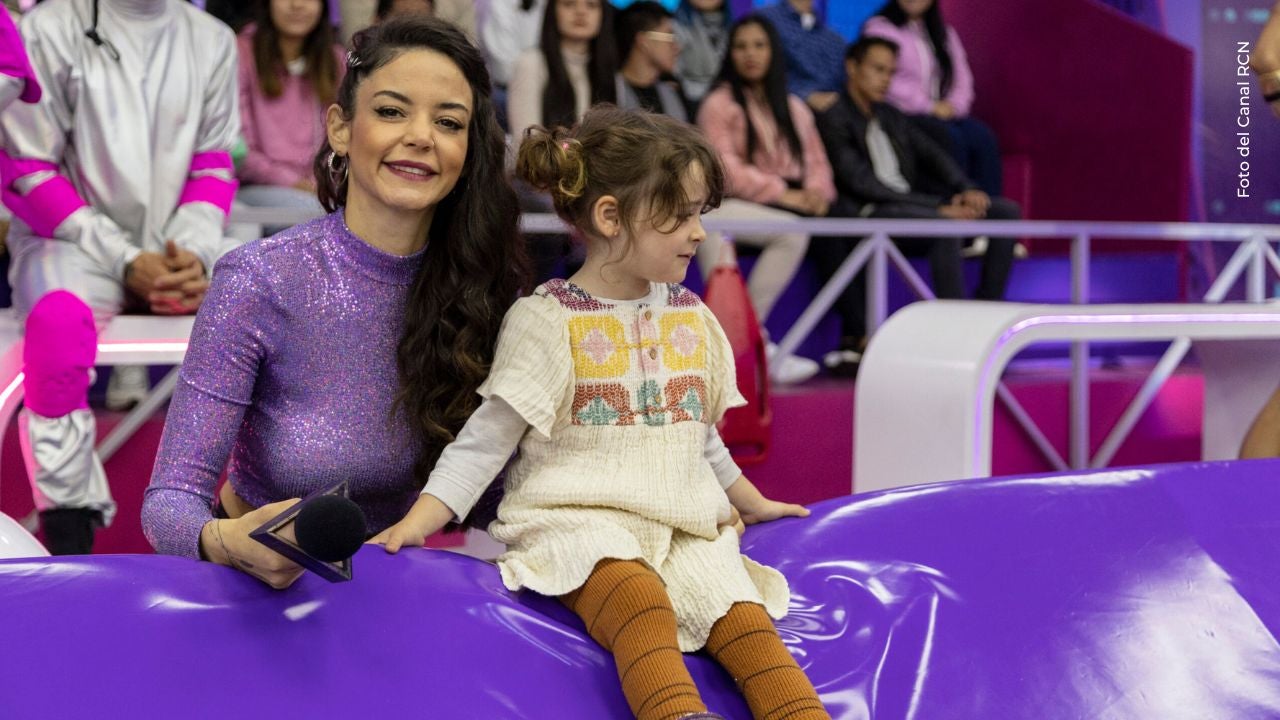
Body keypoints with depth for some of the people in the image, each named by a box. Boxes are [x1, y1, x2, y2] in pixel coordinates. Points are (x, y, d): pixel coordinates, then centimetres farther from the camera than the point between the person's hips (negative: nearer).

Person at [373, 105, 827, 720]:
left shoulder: (692, 319, 16)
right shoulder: (546, 321, -1)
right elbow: (486, 439, -2)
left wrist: (752, 503, 37)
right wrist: (417, 521, -11)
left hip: (684, 525, 5)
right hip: (580, 517, -5)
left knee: (744, 617, -23)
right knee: (638, 599, -36)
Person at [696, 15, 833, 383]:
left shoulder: (794, 108, 22)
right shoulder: (720, 104, 3)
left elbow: (816, 161, 17)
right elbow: (726, 171, -8)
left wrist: (816, 193, -7)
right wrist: (783, 194, -16)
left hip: (793, 204, 5)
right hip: (736, 204, -5)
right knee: (792, 231, -36)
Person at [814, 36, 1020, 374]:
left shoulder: (891, 117, 24)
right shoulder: (833, 121, -2)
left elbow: (932, 156, 18)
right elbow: (862, 184, -14)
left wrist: (967, 190, -6)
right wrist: (939, 208, -20)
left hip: (913, 204, 8)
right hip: (867, 216, -8)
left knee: (1007, 212, -5)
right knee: (945, 225, -35)